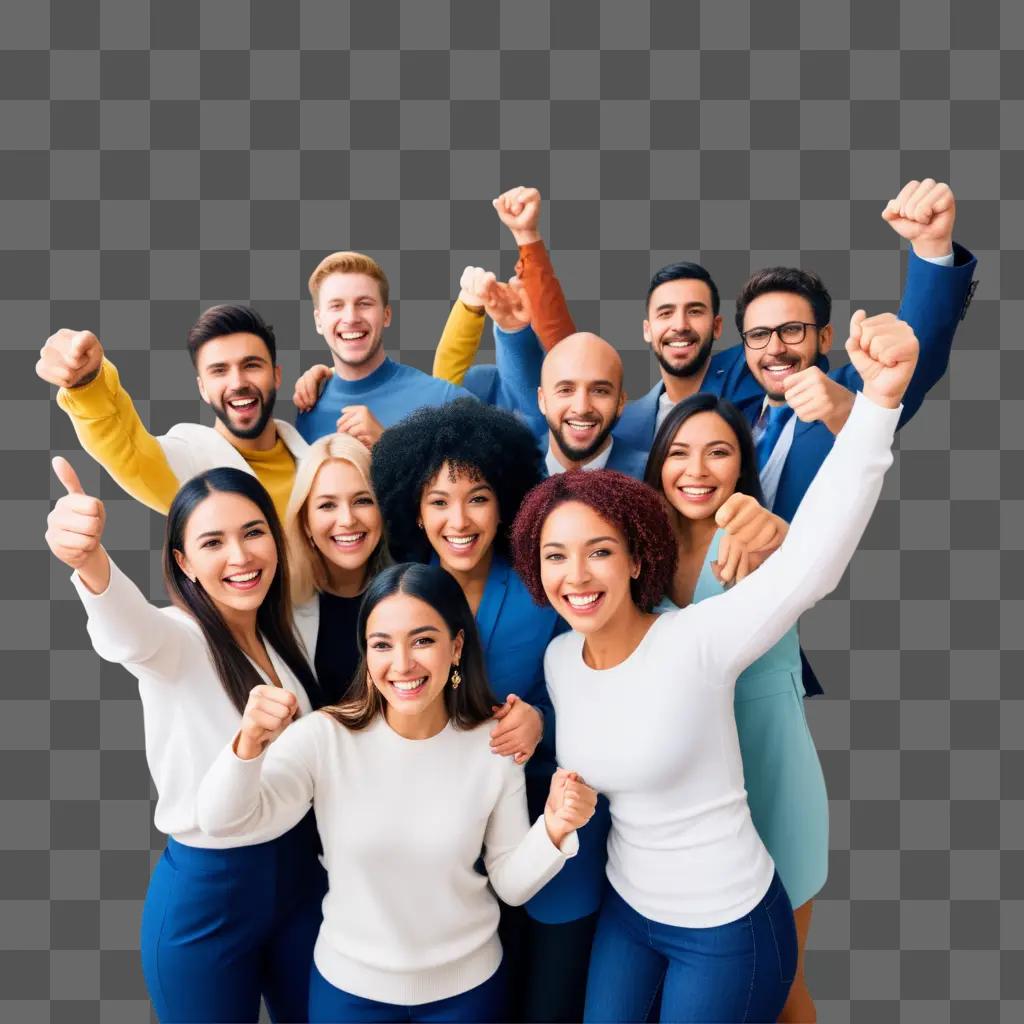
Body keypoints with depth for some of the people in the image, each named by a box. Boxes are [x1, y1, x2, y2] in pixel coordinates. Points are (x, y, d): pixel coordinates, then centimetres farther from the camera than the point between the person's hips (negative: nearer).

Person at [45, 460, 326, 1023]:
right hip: (206, 893, -5)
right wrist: (89, 559, -63)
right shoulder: (177, 640, -18)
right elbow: (130, 630, -46)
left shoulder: (281, 635, 0)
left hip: (302, 874, 5)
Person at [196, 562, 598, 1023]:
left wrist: (553, 830, -26)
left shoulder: (493, 746, -14)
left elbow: (511, 886, -7)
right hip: (349, 985, 0)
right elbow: (221, 821, -25)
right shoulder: (326, 736, -18)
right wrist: (250, 742, -42)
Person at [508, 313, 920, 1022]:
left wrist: (879, 401, -47)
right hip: (625, 909, 6)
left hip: (728, 930, -5)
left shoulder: (696, 640, -25)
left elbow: (811, 561, -40)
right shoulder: (558, 659, -6)